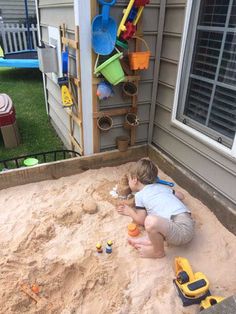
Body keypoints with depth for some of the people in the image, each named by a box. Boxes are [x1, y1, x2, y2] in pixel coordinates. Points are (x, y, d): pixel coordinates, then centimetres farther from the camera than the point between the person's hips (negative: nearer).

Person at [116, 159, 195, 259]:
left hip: (181, 230, -9)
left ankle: (158, 251, -1)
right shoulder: (162, 187, 22)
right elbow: (180, 195, 37)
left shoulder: (140, 195, 2)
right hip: (188, 221, 9)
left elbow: (141, 220, 8)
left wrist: (129, 211, 26)